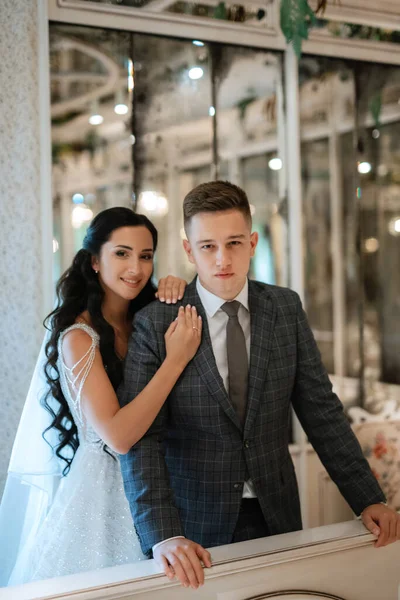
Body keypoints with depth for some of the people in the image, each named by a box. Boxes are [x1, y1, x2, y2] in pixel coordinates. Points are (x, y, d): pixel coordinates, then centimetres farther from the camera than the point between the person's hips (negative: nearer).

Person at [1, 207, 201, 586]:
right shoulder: (79, 337, -18)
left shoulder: (144, 322, 3)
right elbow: (118, 435, -26)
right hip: (101, 490, -7)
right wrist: (175, 360, -27)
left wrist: (178, 294, -13)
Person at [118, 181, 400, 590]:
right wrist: (162, 535, -27)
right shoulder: (155, 325, -11)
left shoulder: (286, 309, 0)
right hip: (194, 526, -3)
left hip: (275, 515, 3)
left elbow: (320, 410, 2)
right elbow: (141, 438, -16)